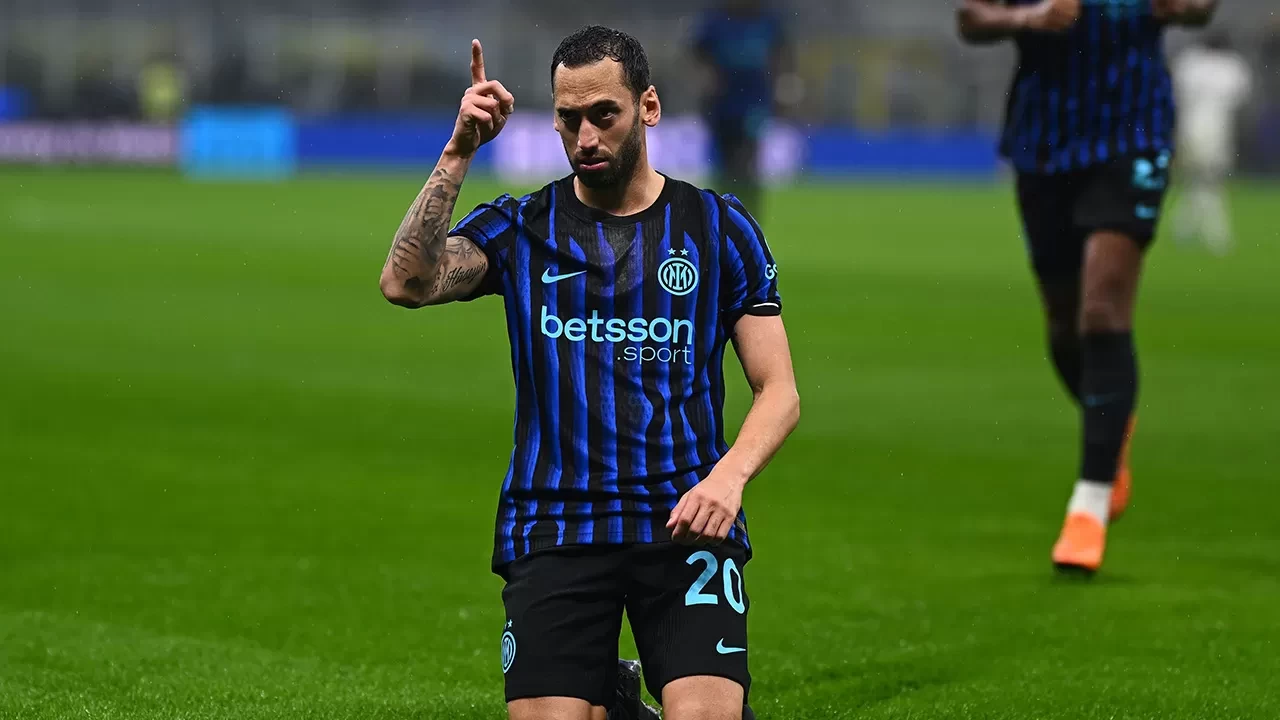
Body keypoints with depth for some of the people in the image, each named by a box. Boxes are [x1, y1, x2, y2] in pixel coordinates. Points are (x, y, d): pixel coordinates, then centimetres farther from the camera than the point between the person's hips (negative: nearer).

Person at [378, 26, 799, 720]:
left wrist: (728, 475, -12)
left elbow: (779, 391, 7)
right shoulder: (519, 227, 10)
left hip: (687, 527, -1)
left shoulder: (720, 226, 9)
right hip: (554, 529, 1)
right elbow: (405, 283, -9)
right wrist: (458, 155, -14)